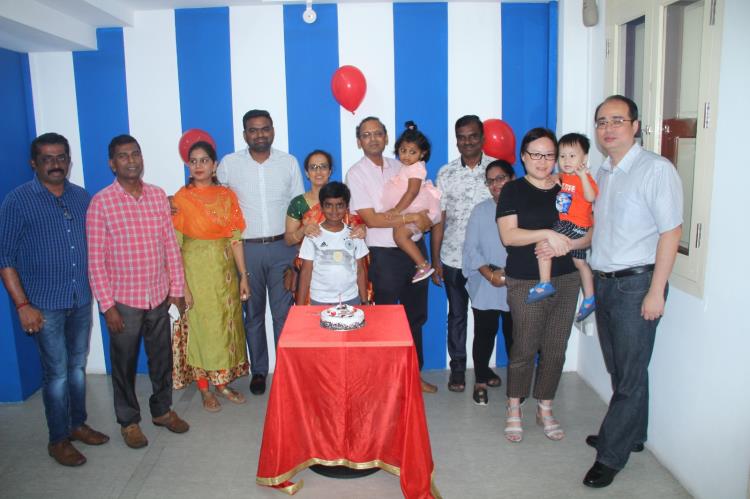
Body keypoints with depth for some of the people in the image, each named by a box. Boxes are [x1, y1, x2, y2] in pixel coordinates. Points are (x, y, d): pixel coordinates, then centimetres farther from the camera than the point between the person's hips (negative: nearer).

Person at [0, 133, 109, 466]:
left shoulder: (82, 197, 5)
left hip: (81, 300, 4)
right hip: (45, 304, -4)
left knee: (78, 366, 16)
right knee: (57, 373, 3)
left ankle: (78, 424, 32)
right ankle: (58, 440, 20)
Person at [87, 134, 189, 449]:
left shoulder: (158, 196, 1)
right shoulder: (101, 203, -10)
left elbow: (171, 245, 5)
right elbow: (96, 259, -10)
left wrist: (177, 288, 4)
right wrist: (107, 305, -11)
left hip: (159, 295, 4)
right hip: (123, 300, -3)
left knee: (162, 357, 16)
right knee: (124, 362, 12)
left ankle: (162, 409, 36)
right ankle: (128, 420, 30)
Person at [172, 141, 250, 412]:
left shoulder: (227, 195, 3)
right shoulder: (181, 198, -6)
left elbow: (235, 238, 3)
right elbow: (174, 246, -8)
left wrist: (243, 275, 0)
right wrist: (182, 285, -13)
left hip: (224, 269, 3)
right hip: (196, 269, -3)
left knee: (226, 323, 10)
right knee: (201, 324, 5)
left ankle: (222, 382, 28)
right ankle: (204, 388, 21)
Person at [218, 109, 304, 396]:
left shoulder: (289, 162, 3)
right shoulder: (229, 164, 0)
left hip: (282, 247, 0)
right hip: (247, 249, 0)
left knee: (284, 313, 5)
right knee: (253, 314, 10)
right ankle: (258, 370, 24)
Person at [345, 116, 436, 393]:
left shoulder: (399, 167, 9)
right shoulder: (356, 173, -7)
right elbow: (371, 219, -15)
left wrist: (424, 219, -10)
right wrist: (412, 218, -16)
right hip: (384, 253, -6)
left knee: (416, 315, 15)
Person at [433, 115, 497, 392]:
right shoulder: (445, 174, 1)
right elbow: (439, 219, 1)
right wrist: (435, 261, 0)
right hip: (453, 258, 0)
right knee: (457, 314, 11)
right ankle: (457, 367, 25)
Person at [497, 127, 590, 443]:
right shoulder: (513, 191, 0)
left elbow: (589, 234, 6)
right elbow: (508, 235, -12)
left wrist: (564, 244, -13)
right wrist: (548, 233, -22)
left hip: (565, 281, 4)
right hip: (526, 283, -4)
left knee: (556, 349, 8)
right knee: (524, 348, 0)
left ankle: (545, 409, 26)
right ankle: (514, 409, 19)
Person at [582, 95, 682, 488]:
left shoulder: (657, 169, -12)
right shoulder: (603, 173, 12)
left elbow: (671, 231, -14)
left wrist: (656, 291, -16)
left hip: (636, 283, -7)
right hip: (604, 281, 7)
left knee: (630, 373, 3)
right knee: (618, 368, 17)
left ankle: (611, 455, 13)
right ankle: (632, 434, 35)